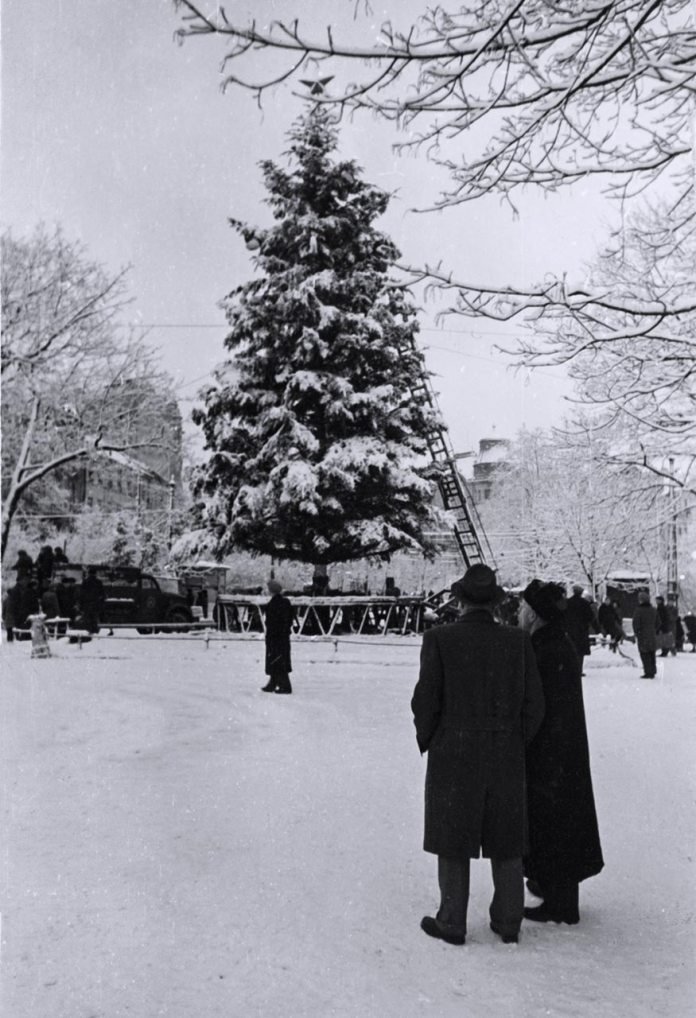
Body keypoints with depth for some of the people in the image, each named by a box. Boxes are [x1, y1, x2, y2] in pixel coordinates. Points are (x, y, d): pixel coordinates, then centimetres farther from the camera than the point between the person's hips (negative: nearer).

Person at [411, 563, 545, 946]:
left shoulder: (439, 639, -13)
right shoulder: (518, 641, -5)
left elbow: (426, 701, -12)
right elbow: (533, 705, -3)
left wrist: (426, 741, 5)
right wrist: (515, 742, 12)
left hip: (454, 757, -3)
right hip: (506, 758, 3)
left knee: (453, 841, 11)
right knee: (504, 841, 17)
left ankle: (452, 923, 21)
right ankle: (508, 921, 27)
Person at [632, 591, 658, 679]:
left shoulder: (638, 610, -14)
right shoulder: (654, 610, 6)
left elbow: (636, 623, -12)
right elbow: (656, 623, 12)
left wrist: (636, 633, 1)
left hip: (642, 635, -6)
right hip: (652, 635, 6)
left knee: (645, 655, -1)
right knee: (652, 655, 13)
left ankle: (648, 673, -2)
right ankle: (652, 672, 17)